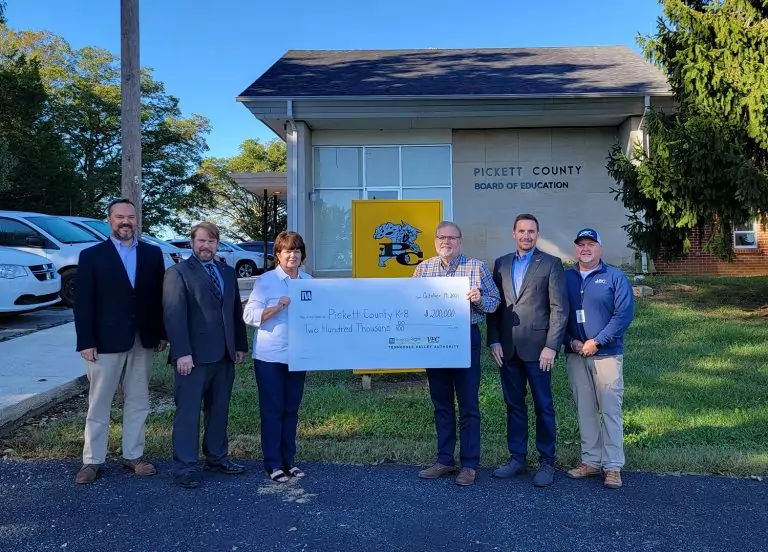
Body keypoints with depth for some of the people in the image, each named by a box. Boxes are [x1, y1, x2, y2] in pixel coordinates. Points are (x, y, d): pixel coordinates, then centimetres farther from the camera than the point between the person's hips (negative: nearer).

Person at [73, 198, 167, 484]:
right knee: (99, 404, 7)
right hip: (105, 341, -2)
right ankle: (92, 461, 19)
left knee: (137, 402, 11)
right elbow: (82, 303, -5)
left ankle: (133, 456, 23)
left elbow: (160, 296, 6)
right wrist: (85, 342, -11)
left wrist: (162, 333, 2)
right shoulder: (92, 255, -1)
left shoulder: (153, 253, 6)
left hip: (143, 341, 3)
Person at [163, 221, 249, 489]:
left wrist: (240, 345, 13)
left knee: (219, 409, 14)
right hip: (194, 356, -6)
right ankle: (184, 466, 11)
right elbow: (174, 315, -12)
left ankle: (217, 456, 27)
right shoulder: (178, 272, -4)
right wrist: (182, 353, -19)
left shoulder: (228, 273, 15)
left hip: (224, 355, 6)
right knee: (188, 412, 1)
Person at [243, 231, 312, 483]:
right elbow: (250, 316, -11)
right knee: (272, 410, 3)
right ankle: (273, 464, 14)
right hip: (270, 356, -4)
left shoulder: (310, 281, 8)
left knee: (291, 409, 12)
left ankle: (288, 460, 24)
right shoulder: (264, 281, -5)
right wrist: (277, 307, -24)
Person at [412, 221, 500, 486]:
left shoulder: (477, 267, -1)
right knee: (441, 404, 13)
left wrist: (479, 300, -20)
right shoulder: (423, 268, 8)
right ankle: (444, 461, 24)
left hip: (466, 340, -3)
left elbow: (494, 302, 0)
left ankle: (469, 464, 14)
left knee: (468, 405, 3)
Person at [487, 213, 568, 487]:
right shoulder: (501, 264, 11)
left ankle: (546, 463, 17)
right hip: (507, 349, 4)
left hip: (537, 348, -4)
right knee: (514, 405, 12)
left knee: (543, 406, 6)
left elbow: (559, 308, -6)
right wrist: (494, 341, 1)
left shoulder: (551, 264, -1)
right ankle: (516, 458, 24)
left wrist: (551, 346, -12)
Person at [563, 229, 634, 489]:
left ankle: (613, 466, 8)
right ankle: (590, 461, 19)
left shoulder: (615, 277, 0)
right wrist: (571, 341, -7)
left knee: (610, 410, -1)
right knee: (584, 410, 8)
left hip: (607, 354, -3)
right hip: (575, 355, 3)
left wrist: (596, 342, -13)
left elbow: (624, 313, -8)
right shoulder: (565, 278, 9)